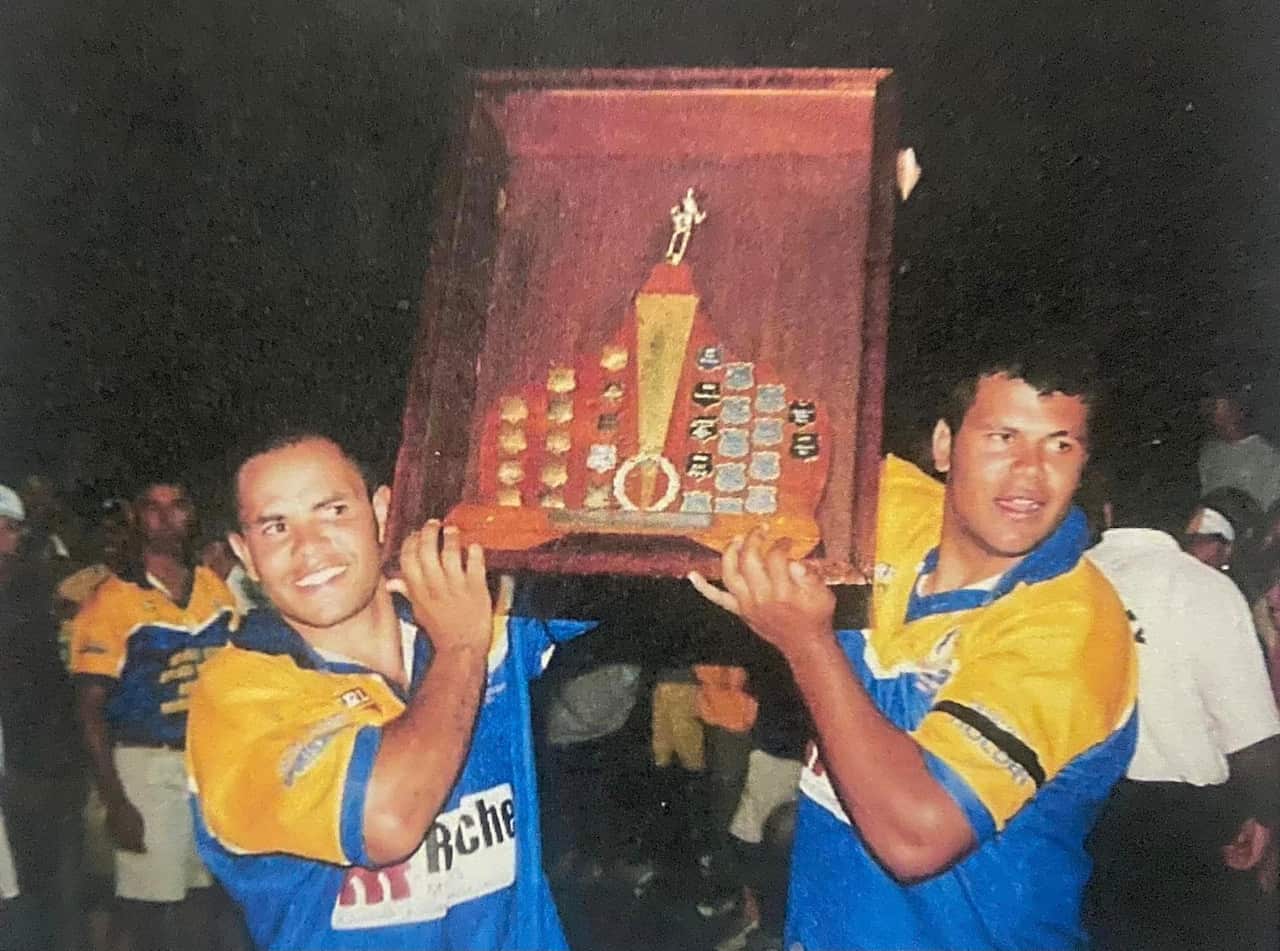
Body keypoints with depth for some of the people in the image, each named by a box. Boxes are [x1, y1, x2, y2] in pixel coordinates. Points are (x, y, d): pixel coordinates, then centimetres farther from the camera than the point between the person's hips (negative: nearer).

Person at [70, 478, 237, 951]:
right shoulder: (111, 601, -9)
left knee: (206, 892, 12)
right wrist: (114, 802, -11)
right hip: (148, 767, -4)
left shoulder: (216, 588, 4)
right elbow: (91, 708, -8)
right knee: (149, 900, 1)